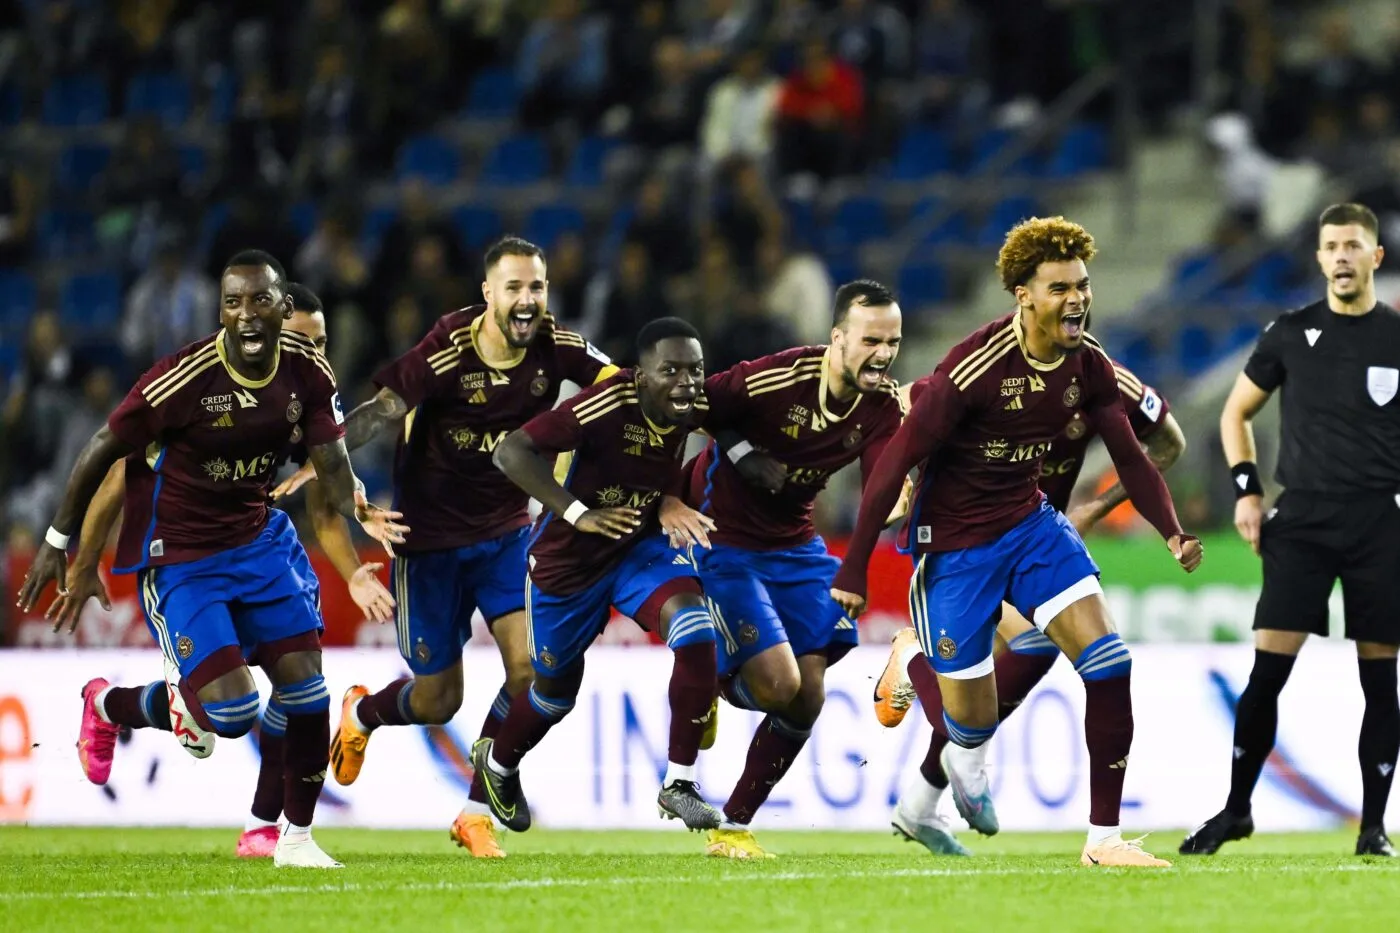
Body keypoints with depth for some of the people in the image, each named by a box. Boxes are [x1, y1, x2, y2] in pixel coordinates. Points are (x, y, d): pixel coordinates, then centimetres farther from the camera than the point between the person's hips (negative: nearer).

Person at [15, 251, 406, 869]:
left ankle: (297, 837, 15)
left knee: (305, 688, -2)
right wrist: (59, 543, -3)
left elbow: (331, 460, -8)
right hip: (177, 557, -6)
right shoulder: (183, 379, -23)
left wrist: (360, 509, -32)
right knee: (230, 713, -14)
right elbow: (102, 452, -12)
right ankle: (110, 706, 15)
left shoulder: (307, 371, -6)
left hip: (256, 538, 6)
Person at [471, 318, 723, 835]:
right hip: (570, 558, -4)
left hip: (642, 544, 4)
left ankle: (679, 783, -14)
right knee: (558, 686, 15)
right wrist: (578, 514, -38)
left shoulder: (693, 408, -14)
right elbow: (512, 452, -34)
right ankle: (497, 762, 50)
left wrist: (670, 500, -5)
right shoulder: (608, 405, -32)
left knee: (695, 630, -25)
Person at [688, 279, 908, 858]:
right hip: (723, 542, -6)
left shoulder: (885, 406, -10)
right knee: (780, 684, -17)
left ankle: (735, 826, 15)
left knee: (808, 699, 1)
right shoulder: (775, 380, -26)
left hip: (794, 544, 6)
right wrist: (743, 455, -22)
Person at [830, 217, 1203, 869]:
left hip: (1030, 522, 5)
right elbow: (897, 461, -20)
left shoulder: (1087, 364, -6)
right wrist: (853, 570, -18)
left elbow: (1129, 455, 2)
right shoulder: (976, 367, -25)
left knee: (1109, 664, -13)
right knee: (973, 724, 3)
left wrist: (1173, 532, -16)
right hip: (955, 541, -5)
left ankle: (1104, 837, -7)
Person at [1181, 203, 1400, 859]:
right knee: (1267, 668, -6)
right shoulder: (1291, 333, 7)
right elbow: (1236, 414, 17)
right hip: (1300, 521, 1)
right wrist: (1246, 491, 4)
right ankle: (1236, 809, 5)